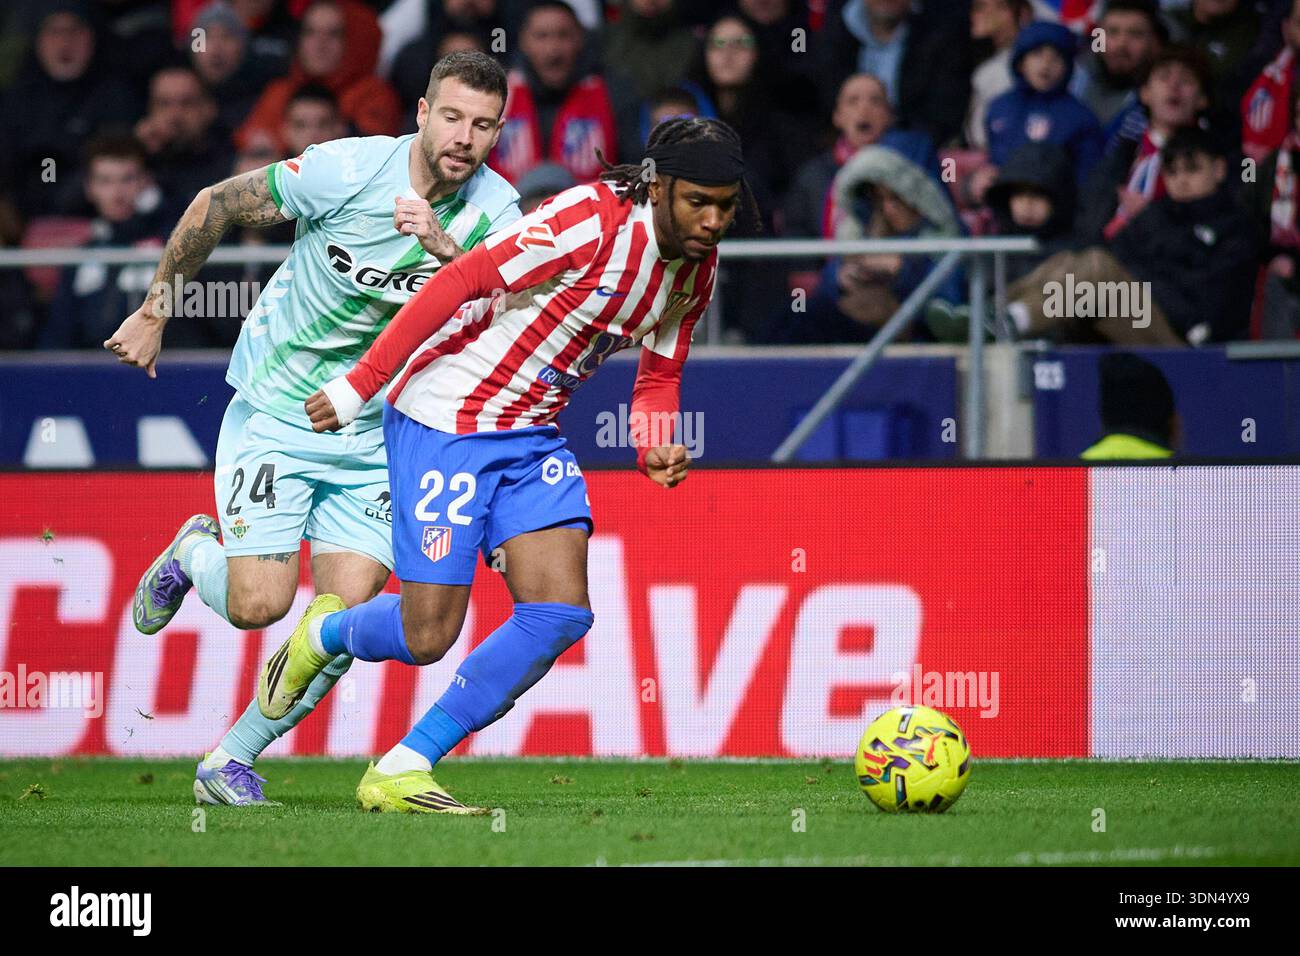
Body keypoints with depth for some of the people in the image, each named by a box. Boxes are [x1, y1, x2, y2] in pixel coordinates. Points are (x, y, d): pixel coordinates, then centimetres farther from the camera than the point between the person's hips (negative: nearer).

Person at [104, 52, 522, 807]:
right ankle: (196, 552, 24)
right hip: (274, 411, -3)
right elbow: (213, 206, -5)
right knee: (259, 603, -12)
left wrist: (446, 250, -35)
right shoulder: (346, 170, -17)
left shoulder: (496, 211, -8)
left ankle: (232, 760, 11)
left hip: (373, 431, 3)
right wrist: (154, 314, 1)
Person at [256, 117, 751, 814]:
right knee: (428, 636, -8)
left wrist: (656, 445, -8)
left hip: (532, 437, 8)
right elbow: (460, 283, -23)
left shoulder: (697, 267, 3)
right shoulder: (592, 219, -23)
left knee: (560, 614, -10)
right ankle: (323, 635, 29)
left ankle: (399, 773, 1)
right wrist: (360, 385, -23)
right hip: (445, 422, -7)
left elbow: (658, 374, 15)